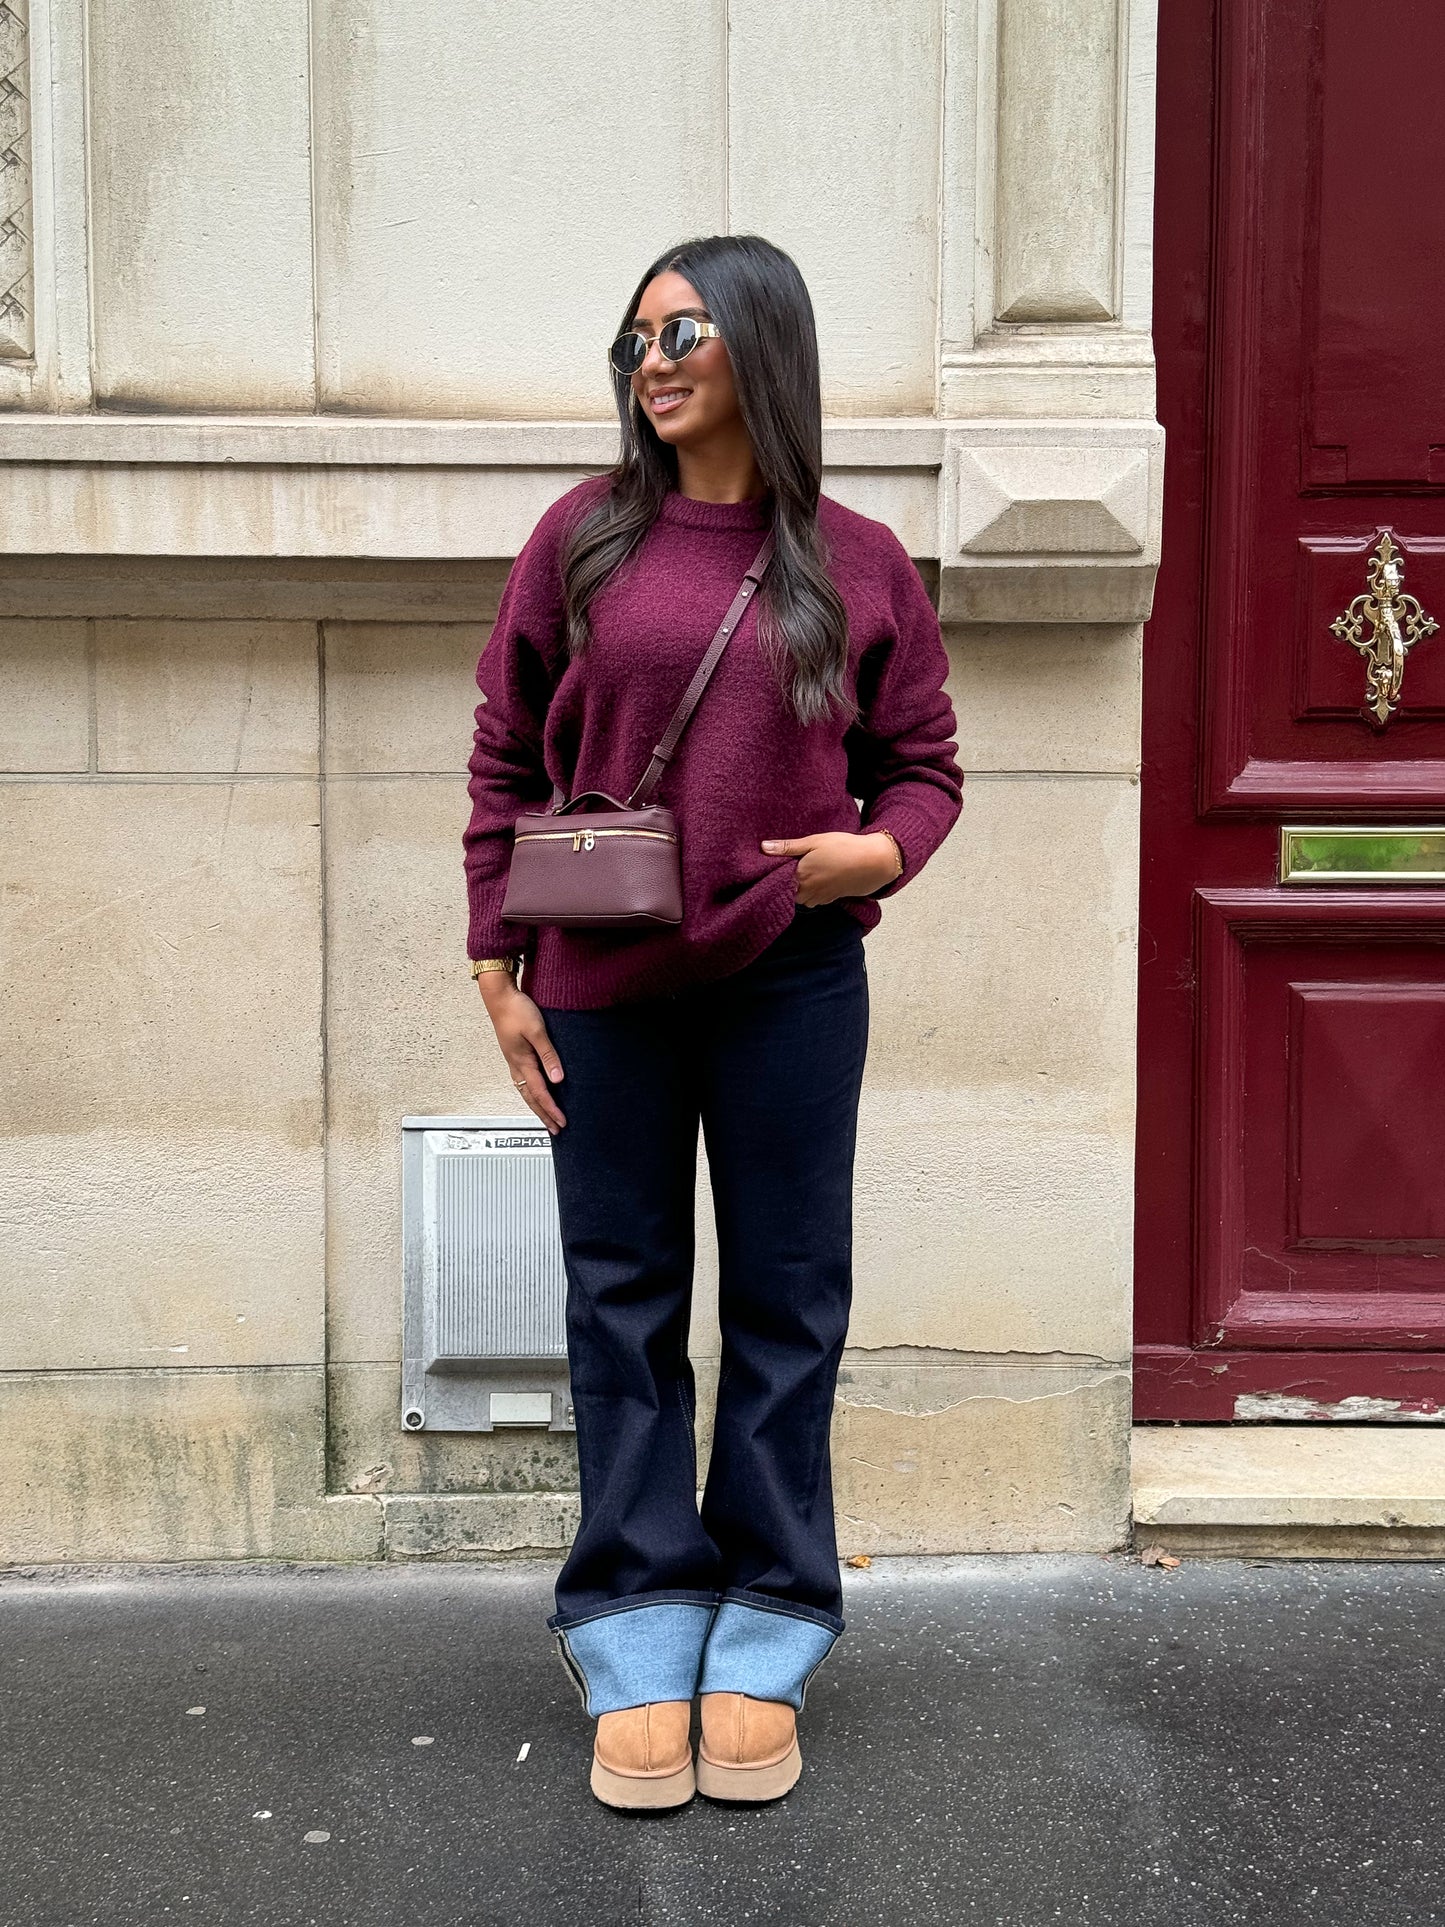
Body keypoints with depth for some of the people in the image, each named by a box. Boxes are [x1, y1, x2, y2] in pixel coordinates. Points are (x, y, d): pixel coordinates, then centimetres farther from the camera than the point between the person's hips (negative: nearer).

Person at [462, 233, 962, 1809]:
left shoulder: (856, 564, 3)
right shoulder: (585, 536, 3)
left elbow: (923, 767, 9)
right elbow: (506, 763, 5)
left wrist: (880, 850, -13)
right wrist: (498, 966, 1)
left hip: (790, 985, 0)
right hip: (603, 990, 1)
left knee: (785, 1301, 8)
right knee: (624, 1302, 8)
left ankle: (764, 1638, 23)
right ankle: (639, 1646, 20)